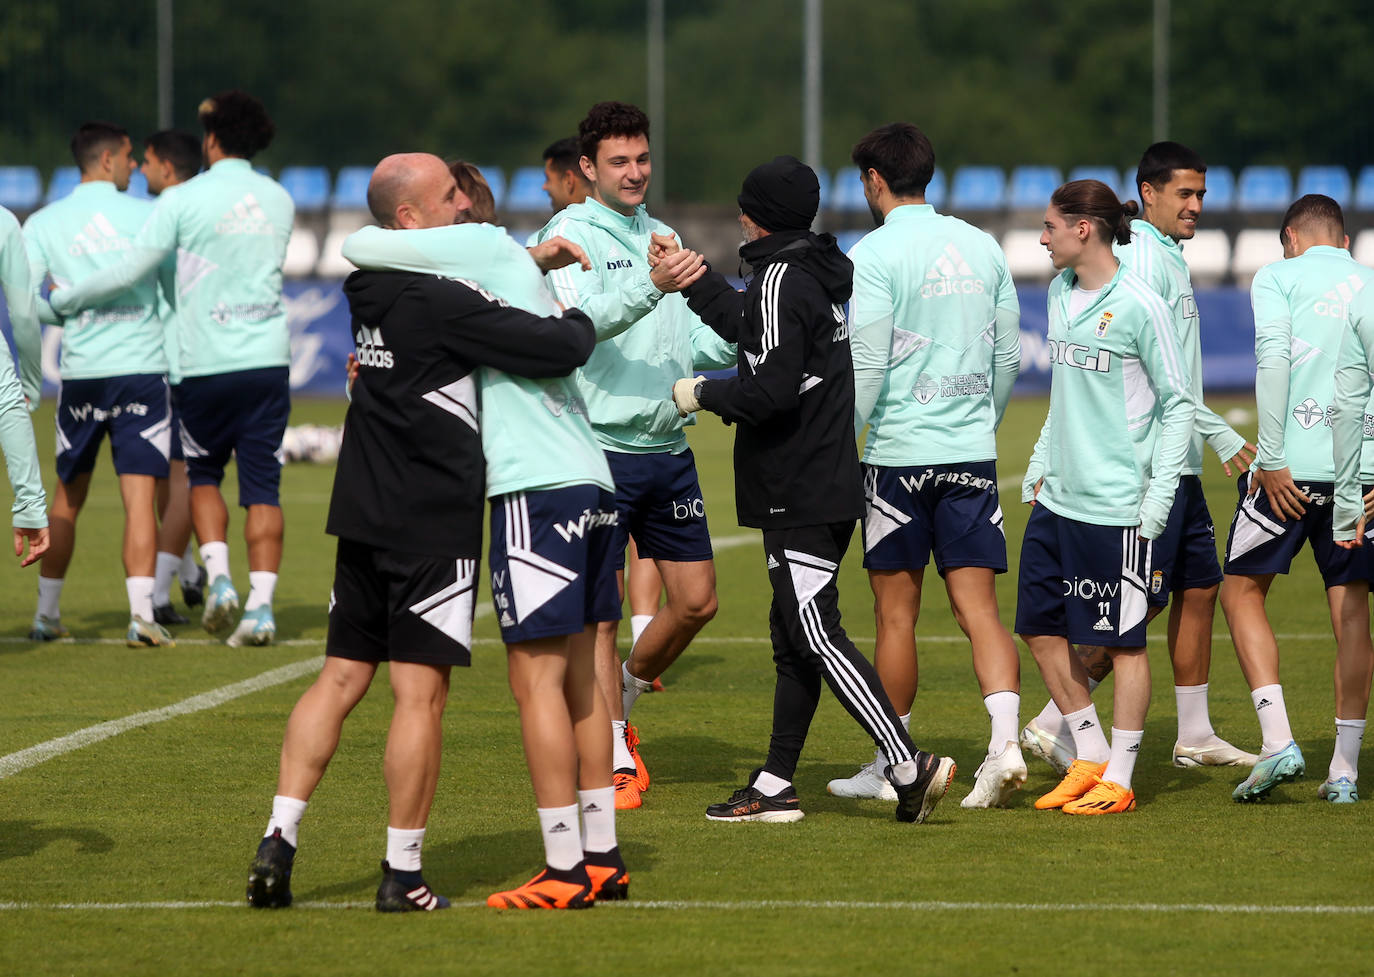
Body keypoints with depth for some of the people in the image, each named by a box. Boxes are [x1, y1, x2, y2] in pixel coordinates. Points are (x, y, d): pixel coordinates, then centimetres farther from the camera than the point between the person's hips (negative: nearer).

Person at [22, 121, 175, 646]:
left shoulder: (43, 223, 5)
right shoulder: (147, 215, 0)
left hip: (80, 372, 2)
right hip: (143, 365, -2)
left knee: (67, 497, 16)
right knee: (140, 496, -5)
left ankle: (46, 612, 20)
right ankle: (141, 613, -16)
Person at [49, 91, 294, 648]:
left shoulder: (185, 200, -6)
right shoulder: (279, 200, 8)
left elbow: (129, 271, -7)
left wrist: (62, 303, 7)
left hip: (207, 362, -2)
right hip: (269, 358, 2)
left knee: (203, 475, 16)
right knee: (263, 486, 2)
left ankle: (219, 579, -2)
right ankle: (260, 606, -7)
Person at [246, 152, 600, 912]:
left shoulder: (374, 289, 8)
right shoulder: (440, 303, -17)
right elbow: (556, 349, -18)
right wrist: (580, 318, 3)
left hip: (363, 520, 8)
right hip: (434, 525, -8)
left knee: (340, 678, 11)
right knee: (421, 694, -2)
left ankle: (278, 843, 4)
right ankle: (402, 876, 1)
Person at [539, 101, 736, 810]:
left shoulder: (661, 238, 17)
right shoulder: (569, 235, -6)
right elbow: (581, 321, -24)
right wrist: (651, 287, -40)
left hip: (668, 447, 7)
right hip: (600, 448, -7)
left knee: (696, 600, 6)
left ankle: (622, 698, 29)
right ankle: (614, 762, 0)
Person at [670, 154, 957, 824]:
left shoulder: (783, 278, -14)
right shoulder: (819, 273, 15)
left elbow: (771, 388, -21)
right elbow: (752, 328, 32)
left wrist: (702, 394, -7)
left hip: (797, 493, -10)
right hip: (828, 487, 10)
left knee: (817, 636, -12)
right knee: (794, 636, 12)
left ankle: (908, 767, -18)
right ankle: (774, 786, 15)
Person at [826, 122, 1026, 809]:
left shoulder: (874, 254, -8)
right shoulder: (980, 247, 8)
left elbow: (867, 365, -13)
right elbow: (1008, 356, 13)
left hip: (899, 451, -4)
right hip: (973, 455, 4)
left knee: (896, 613, 5)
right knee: (978, 606, 1)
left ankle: (891, 768, 12)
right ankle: (1005, 741, -16)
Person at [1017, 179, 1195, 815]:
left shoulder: (1138, 306, -12)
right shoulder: (1058, 294, 10)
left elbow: (1178, 404, -9)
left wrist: (1158, 496, -12)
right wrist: (1040, 467, 16)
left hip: (1117, 502, -8)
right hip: (1057, 499, 8)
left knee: (1123, 640, 1)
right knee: (1041, 629, 8)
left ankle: (1118, 780, 8)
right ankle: (1089, 758, 21)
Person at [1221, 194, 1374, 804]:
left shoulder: (1278, 277, 3)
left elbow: (1273, 359, -11)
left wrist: (1271, 458, -12)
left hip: (1296, 466, -4)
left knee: (1242, 590, 8)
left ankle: (1277, 740, -7)